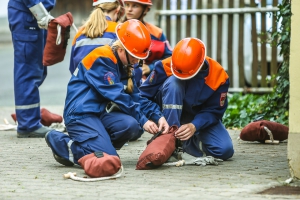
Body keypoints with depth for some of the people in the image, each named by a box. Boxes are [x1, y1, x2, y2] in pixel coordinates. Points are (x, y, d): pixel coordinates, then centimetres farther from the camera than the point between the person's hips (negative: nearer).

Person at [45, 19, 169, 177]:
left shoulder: (124, 66, 15)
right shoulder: (101, 59, -13)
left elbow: (136, 97, 10)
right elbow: (118, 96, -18)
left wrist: (157, 116, -5)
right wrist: (143, 120, -18)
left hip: (101, 113, 8)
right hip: (81, 115, -8)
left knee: (131, 125, -23)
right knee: (109, 159, -23)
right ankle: (61, 143, -4)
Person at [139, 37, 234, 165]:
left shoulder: (218, 75, -22)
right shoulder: (165, 67, -25)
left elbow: (214, 111, -17)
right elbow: (145, 95, -18)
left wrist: (194, 126, -35)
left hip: (200, 117, 1)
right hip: (172, 113, -1)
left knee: (225, 150, -24)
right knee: (173, 83, -35)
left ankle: (192, 142, 7)